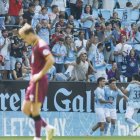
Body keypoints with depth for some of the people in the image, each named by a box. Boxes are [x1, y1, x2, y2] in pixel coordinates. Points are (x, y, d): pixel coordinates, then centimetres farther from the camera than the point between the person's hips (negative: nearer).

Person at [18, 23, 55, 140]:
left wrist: (40, 74, -23)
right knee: (26, 109, 11)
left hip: (39, 82, -10)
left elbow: (51, 60, -28)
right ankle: (48, 128, 15)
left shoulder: (41, 45, -16)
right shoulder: (35, 45, 14)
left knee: (35, 111, -6)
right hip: (34, 82, 10)